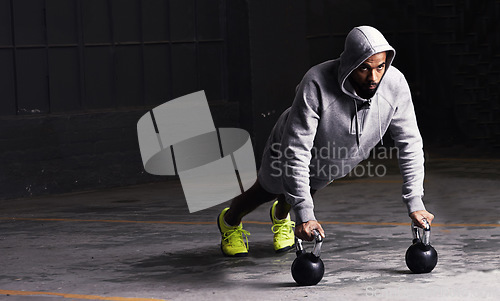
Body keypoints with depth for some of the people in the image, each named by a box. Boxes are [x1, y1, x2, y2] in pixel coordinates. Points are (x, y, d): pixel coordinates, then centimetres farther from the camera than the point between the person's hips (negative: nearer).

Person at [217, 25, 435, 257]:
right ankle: (230, 222, 59)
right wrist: (304, 214, -47)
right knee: (266, 191, 25)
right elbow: (296, 152, -43)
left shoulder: (395, 84, -34)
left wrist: (415, 203, -26)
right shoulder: (316, 84, -45)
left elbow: (410, 143, -22)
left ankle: (280, 217, 68)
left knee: (308, 190, 31)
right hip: (290, 146, -3)